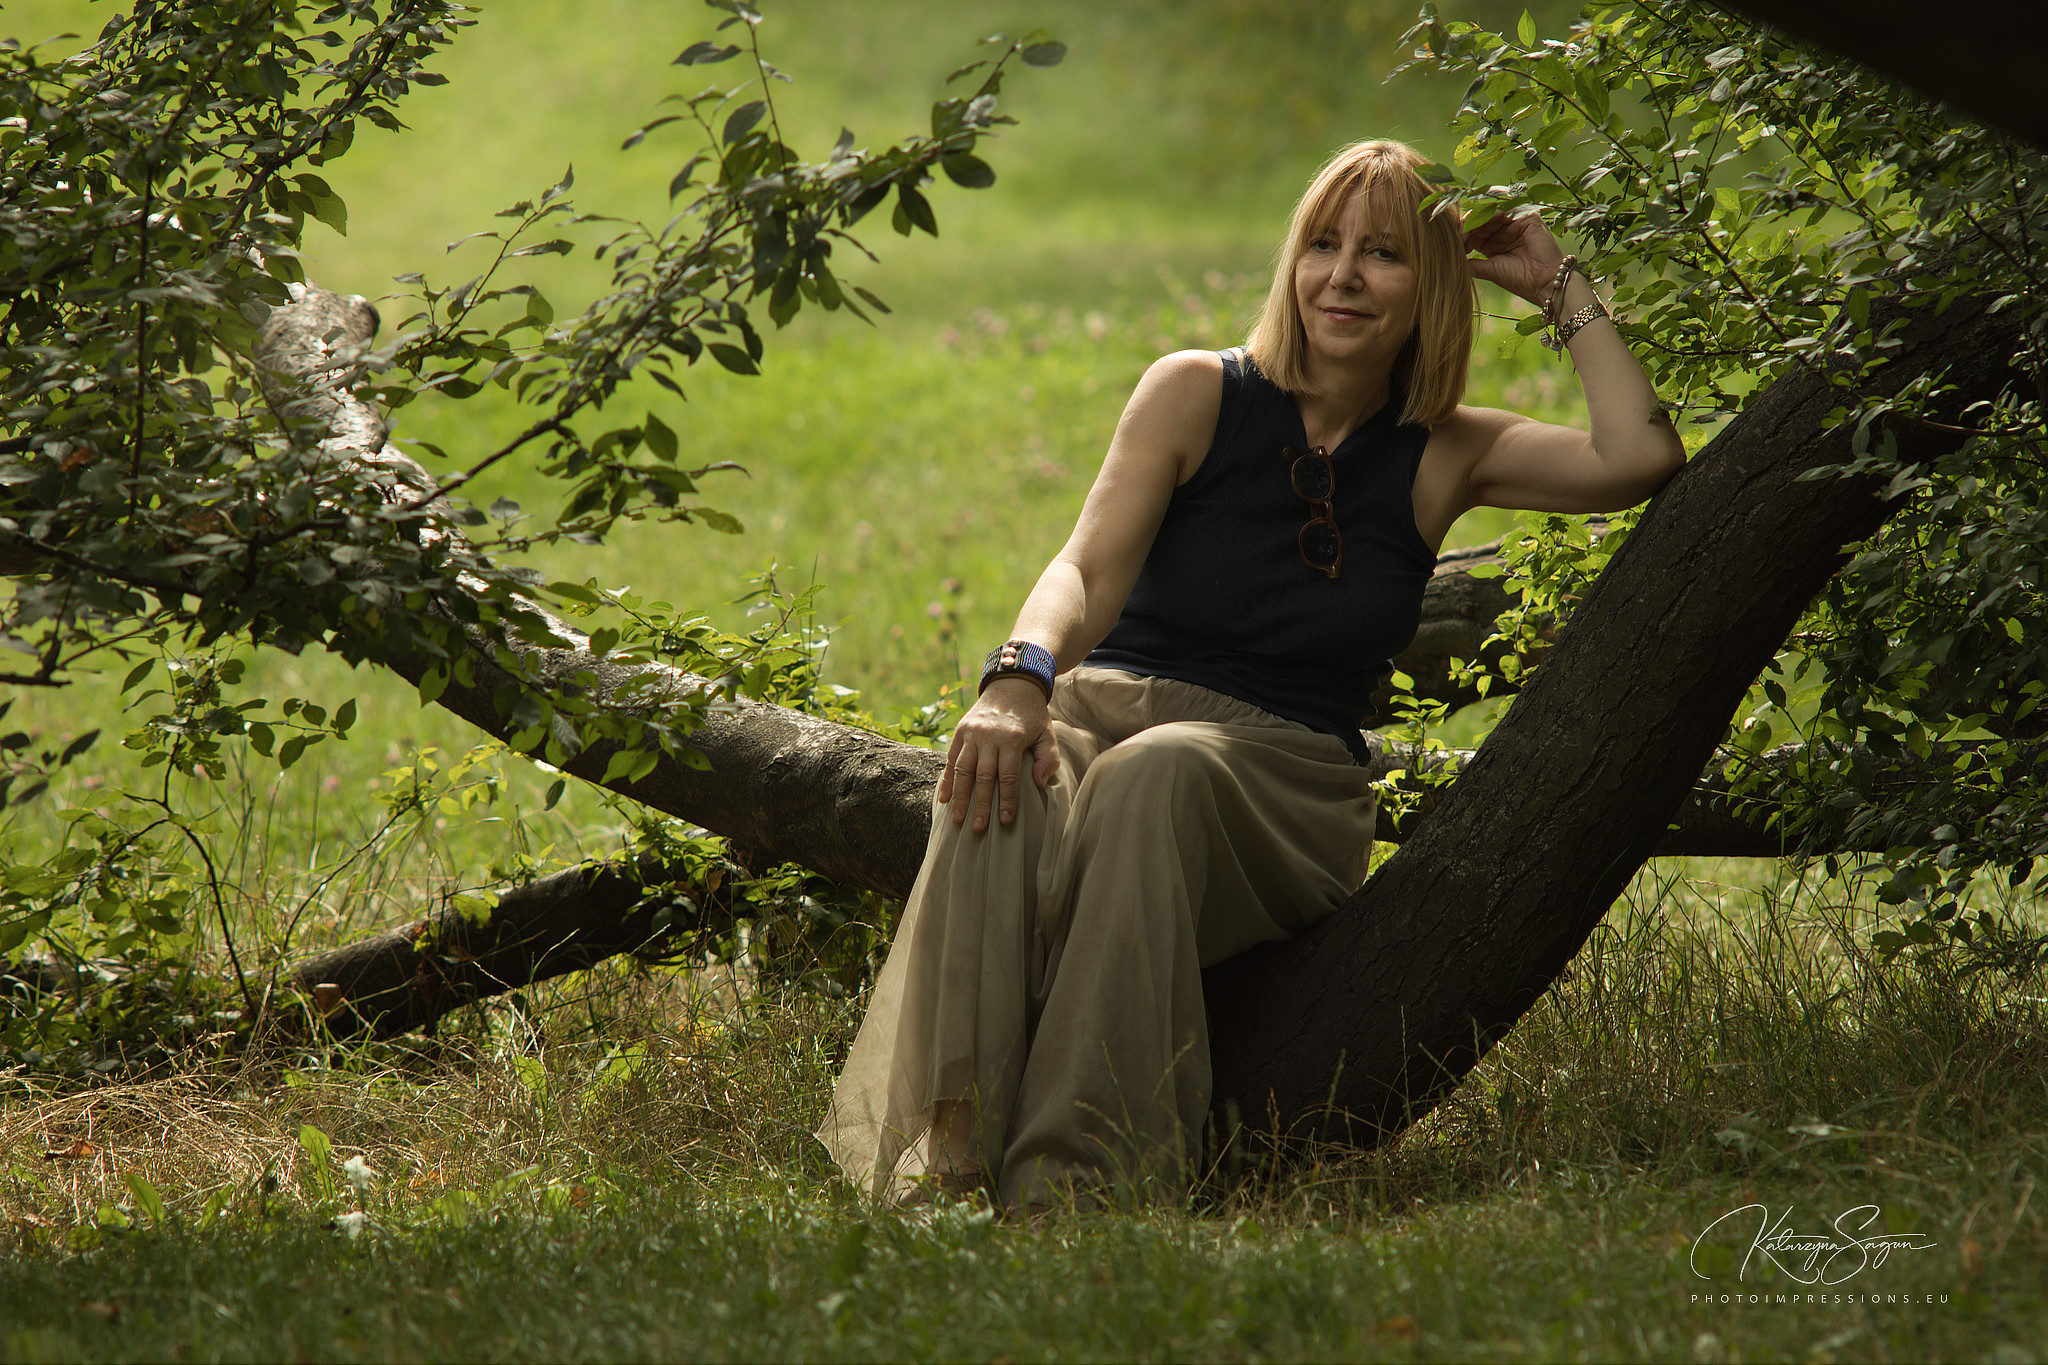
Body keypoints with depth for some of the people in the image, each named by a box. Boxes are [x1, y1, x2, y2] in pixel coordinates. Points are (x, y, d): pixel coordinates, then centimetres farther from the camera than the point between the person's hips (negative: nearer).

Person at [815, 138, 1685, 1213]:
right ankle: (950, 1155, -49)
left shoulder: (1442, 456, 10)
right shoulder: (1197, 394, 6)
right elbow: (1090, 567, -7)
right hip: (1106, 710, 0)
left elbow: (1640, 458, -5)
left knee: (1154, 776, -39)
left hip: (1281, 773, 0)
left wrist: (1558, 285, 5)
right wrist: (1020, 676, -29)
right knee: (998, 788, -38)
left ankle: (1068, 1175, -49)